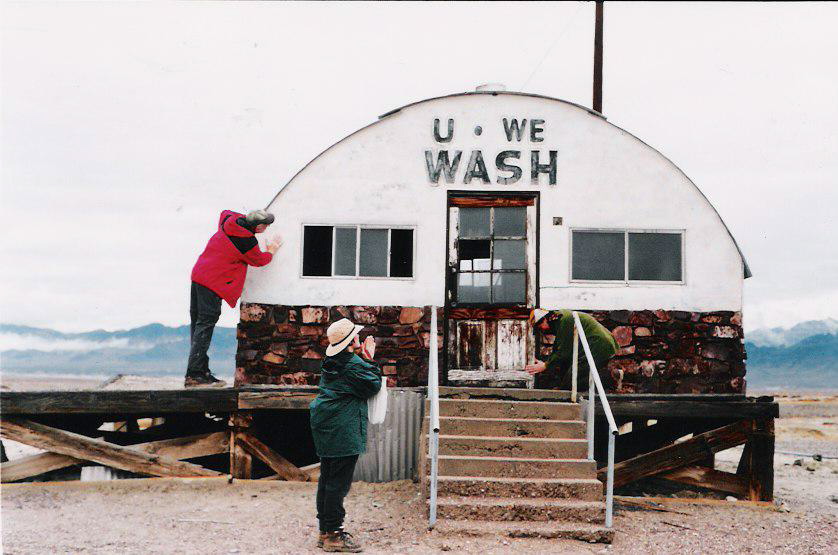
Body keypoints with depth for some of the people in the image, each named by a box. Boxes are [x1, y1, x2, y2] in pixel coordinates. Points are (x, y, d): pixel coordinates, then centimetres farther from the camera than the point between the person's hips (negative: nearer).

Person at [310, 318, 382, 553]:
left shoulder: (331, 364, 12)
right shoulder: (353, 364, -15)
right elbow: (373, 386, -6)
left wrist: (362, 357, 15)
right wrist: (369, 358, 0)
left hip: (325, 429, 10)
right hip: (343, 432, -10)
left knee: (327, 479, 13)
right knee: (338, 482, -6)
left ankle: (325, 531, 19)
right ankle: (333, 535, -4)